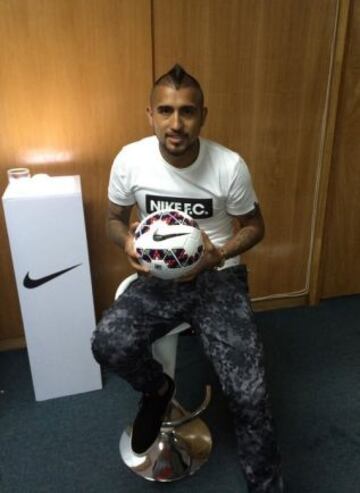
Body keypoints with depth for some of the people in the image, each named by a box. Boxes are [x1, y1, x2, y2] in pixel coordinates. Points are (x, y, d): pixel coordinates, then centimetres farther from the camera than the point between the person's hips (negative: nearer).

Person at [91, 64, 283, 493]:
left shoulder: (230, 166, -14)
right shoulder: (129, 160, -9)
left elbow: (254, 226, 1)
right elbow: (114, 218, 6)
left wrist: (220, 255, -19)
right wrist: (126, 241, -18)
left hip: (218, 277, -1)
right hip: (159, 278, 2)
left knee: (249, 396, -14)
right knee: (107, 344, -26)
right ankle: (157, 389, 11)